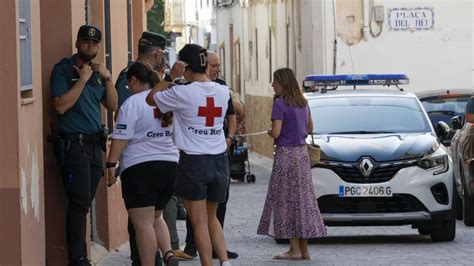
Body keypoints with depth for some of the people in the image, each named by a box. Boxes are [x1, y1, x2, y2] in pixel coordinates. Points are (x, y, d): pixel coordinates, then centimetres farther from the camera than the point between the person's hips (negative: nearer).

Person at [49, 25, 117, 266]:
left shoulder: (96, 71, 17)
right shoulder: (63, 70, -4)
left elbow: (112, 106, 13)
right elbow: (61, 106, -16)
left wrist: (107, 78, 0)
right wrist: (83, 79, -15)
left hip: (94, 144, 7)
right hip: (73, 144, -7)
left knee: (85, 202, 5)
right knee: (80, 202, -12)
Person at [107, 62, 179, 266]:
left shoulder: (132, 103, -10)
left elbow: (121, 138, -15)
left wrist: (111, 164, -9)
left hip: (140, 167, -7)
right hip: (170, 165, 7)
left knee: (143, 224, -3)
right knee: (156, 217, 20)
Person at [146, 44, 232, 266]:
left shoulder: (182, 93, -13)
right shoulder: (223, 91, 1)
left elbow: (151, 99, 0)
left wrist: (170, 76, -2)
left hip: (193, 162, -5)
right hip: (219, 159, 5)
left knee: (200, 222, 1)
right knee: (211, 217, 19)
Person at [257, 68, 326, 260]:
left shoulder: (281, 104, -14)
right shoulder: (303, 103, 10)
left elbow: (276, 133, -18)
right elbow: (309, 128, 19)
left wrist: (269, 131, 2)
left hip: (286, 154, -8)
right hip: (302, 152, 8)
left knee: (285, 200, -2)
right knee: (303, 199, 9)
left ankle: (295, 250, -4)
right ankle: (304, 249, 11)